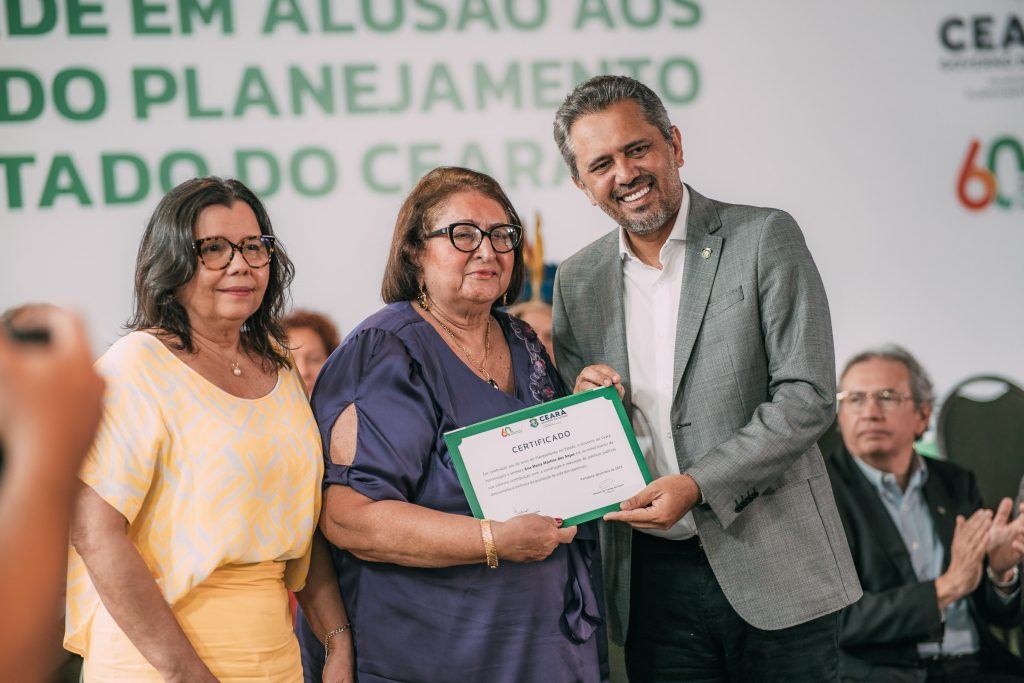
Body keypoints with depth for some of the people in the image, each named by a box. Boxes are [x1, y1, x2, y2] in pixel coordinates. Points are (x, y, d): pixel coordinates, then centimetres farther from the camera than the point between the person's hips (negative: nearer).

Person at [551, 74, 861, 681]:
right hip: (652, 580, 4)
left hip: (772, 568, -3)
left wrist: (697, 486, -18)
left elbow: (808, 398, -10)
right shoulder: (578, 282, 9)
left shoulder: (764, 239, -4)